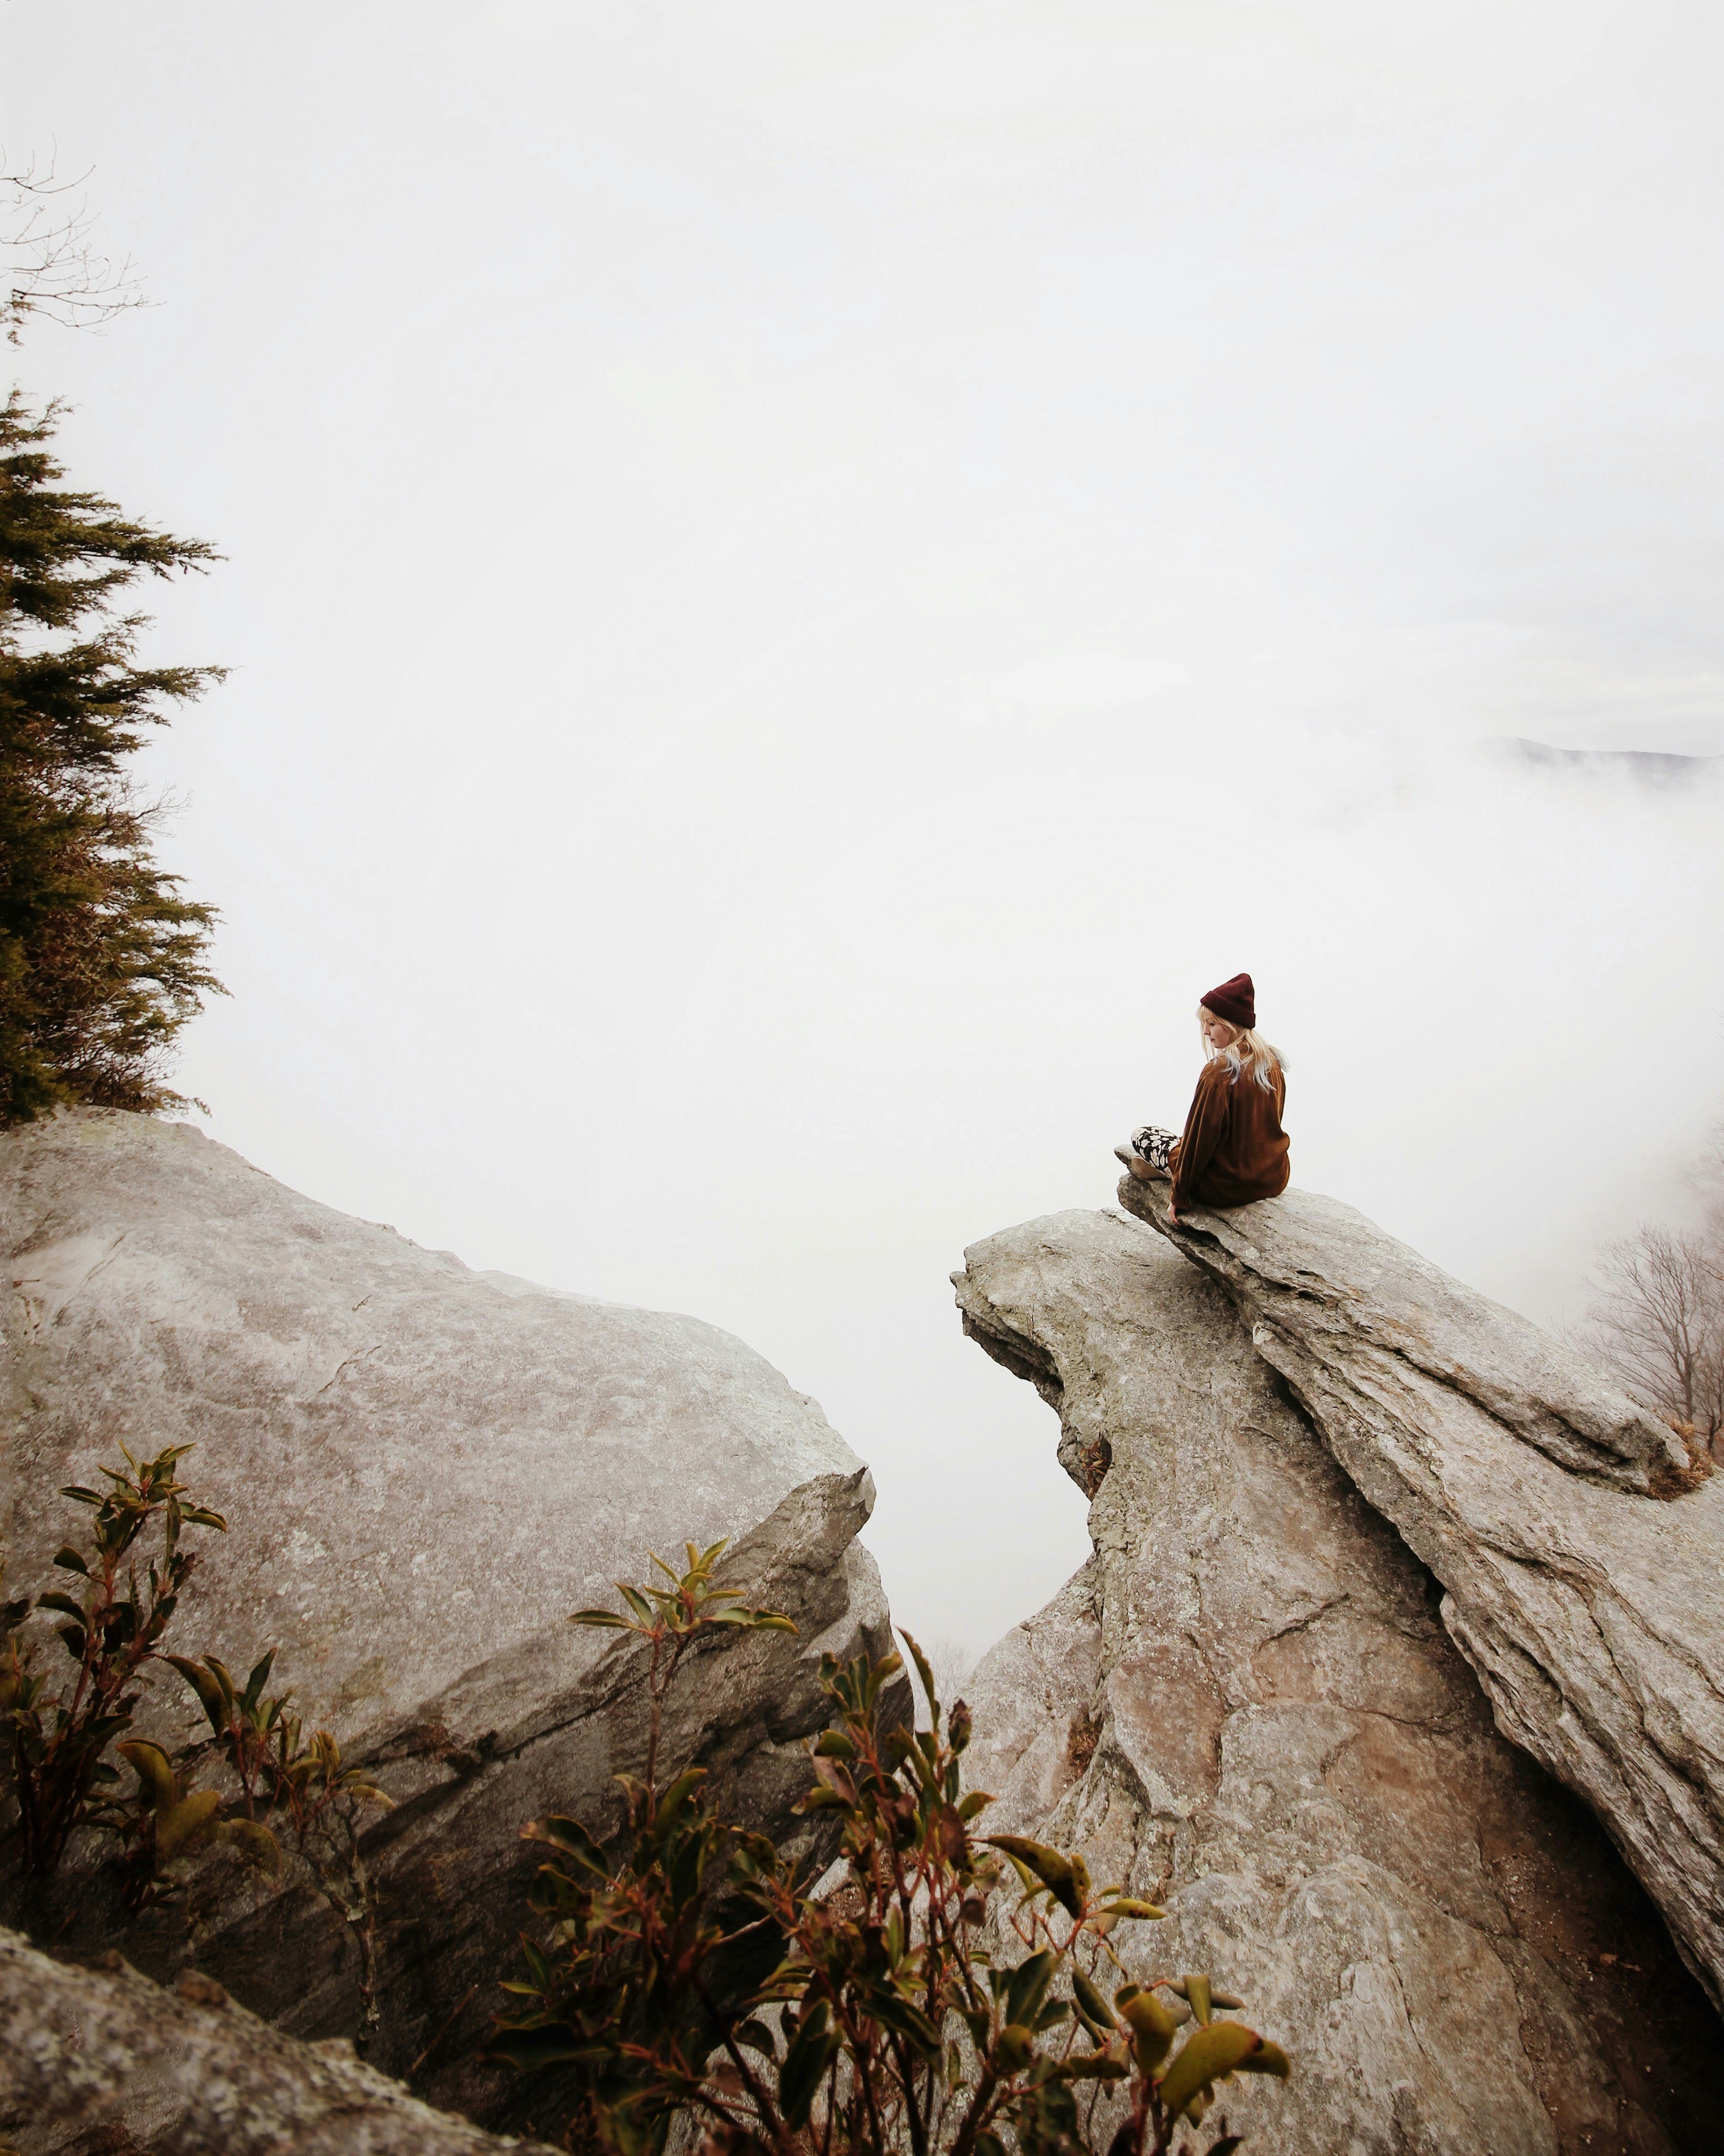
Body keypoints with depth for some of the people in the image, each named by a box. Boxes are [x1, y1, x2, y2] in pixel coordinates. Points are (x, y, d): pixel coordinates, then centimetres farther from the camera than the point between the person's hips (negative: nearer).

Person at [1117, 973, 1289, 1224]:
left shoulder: (1218, 1072, -23)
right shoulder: (1274, 1064, 0)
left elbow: (1200, 1137, -18)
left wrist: (1179, 1197, -8)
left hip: (1227, 1188, -7)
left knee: (1141, 1135, 10)